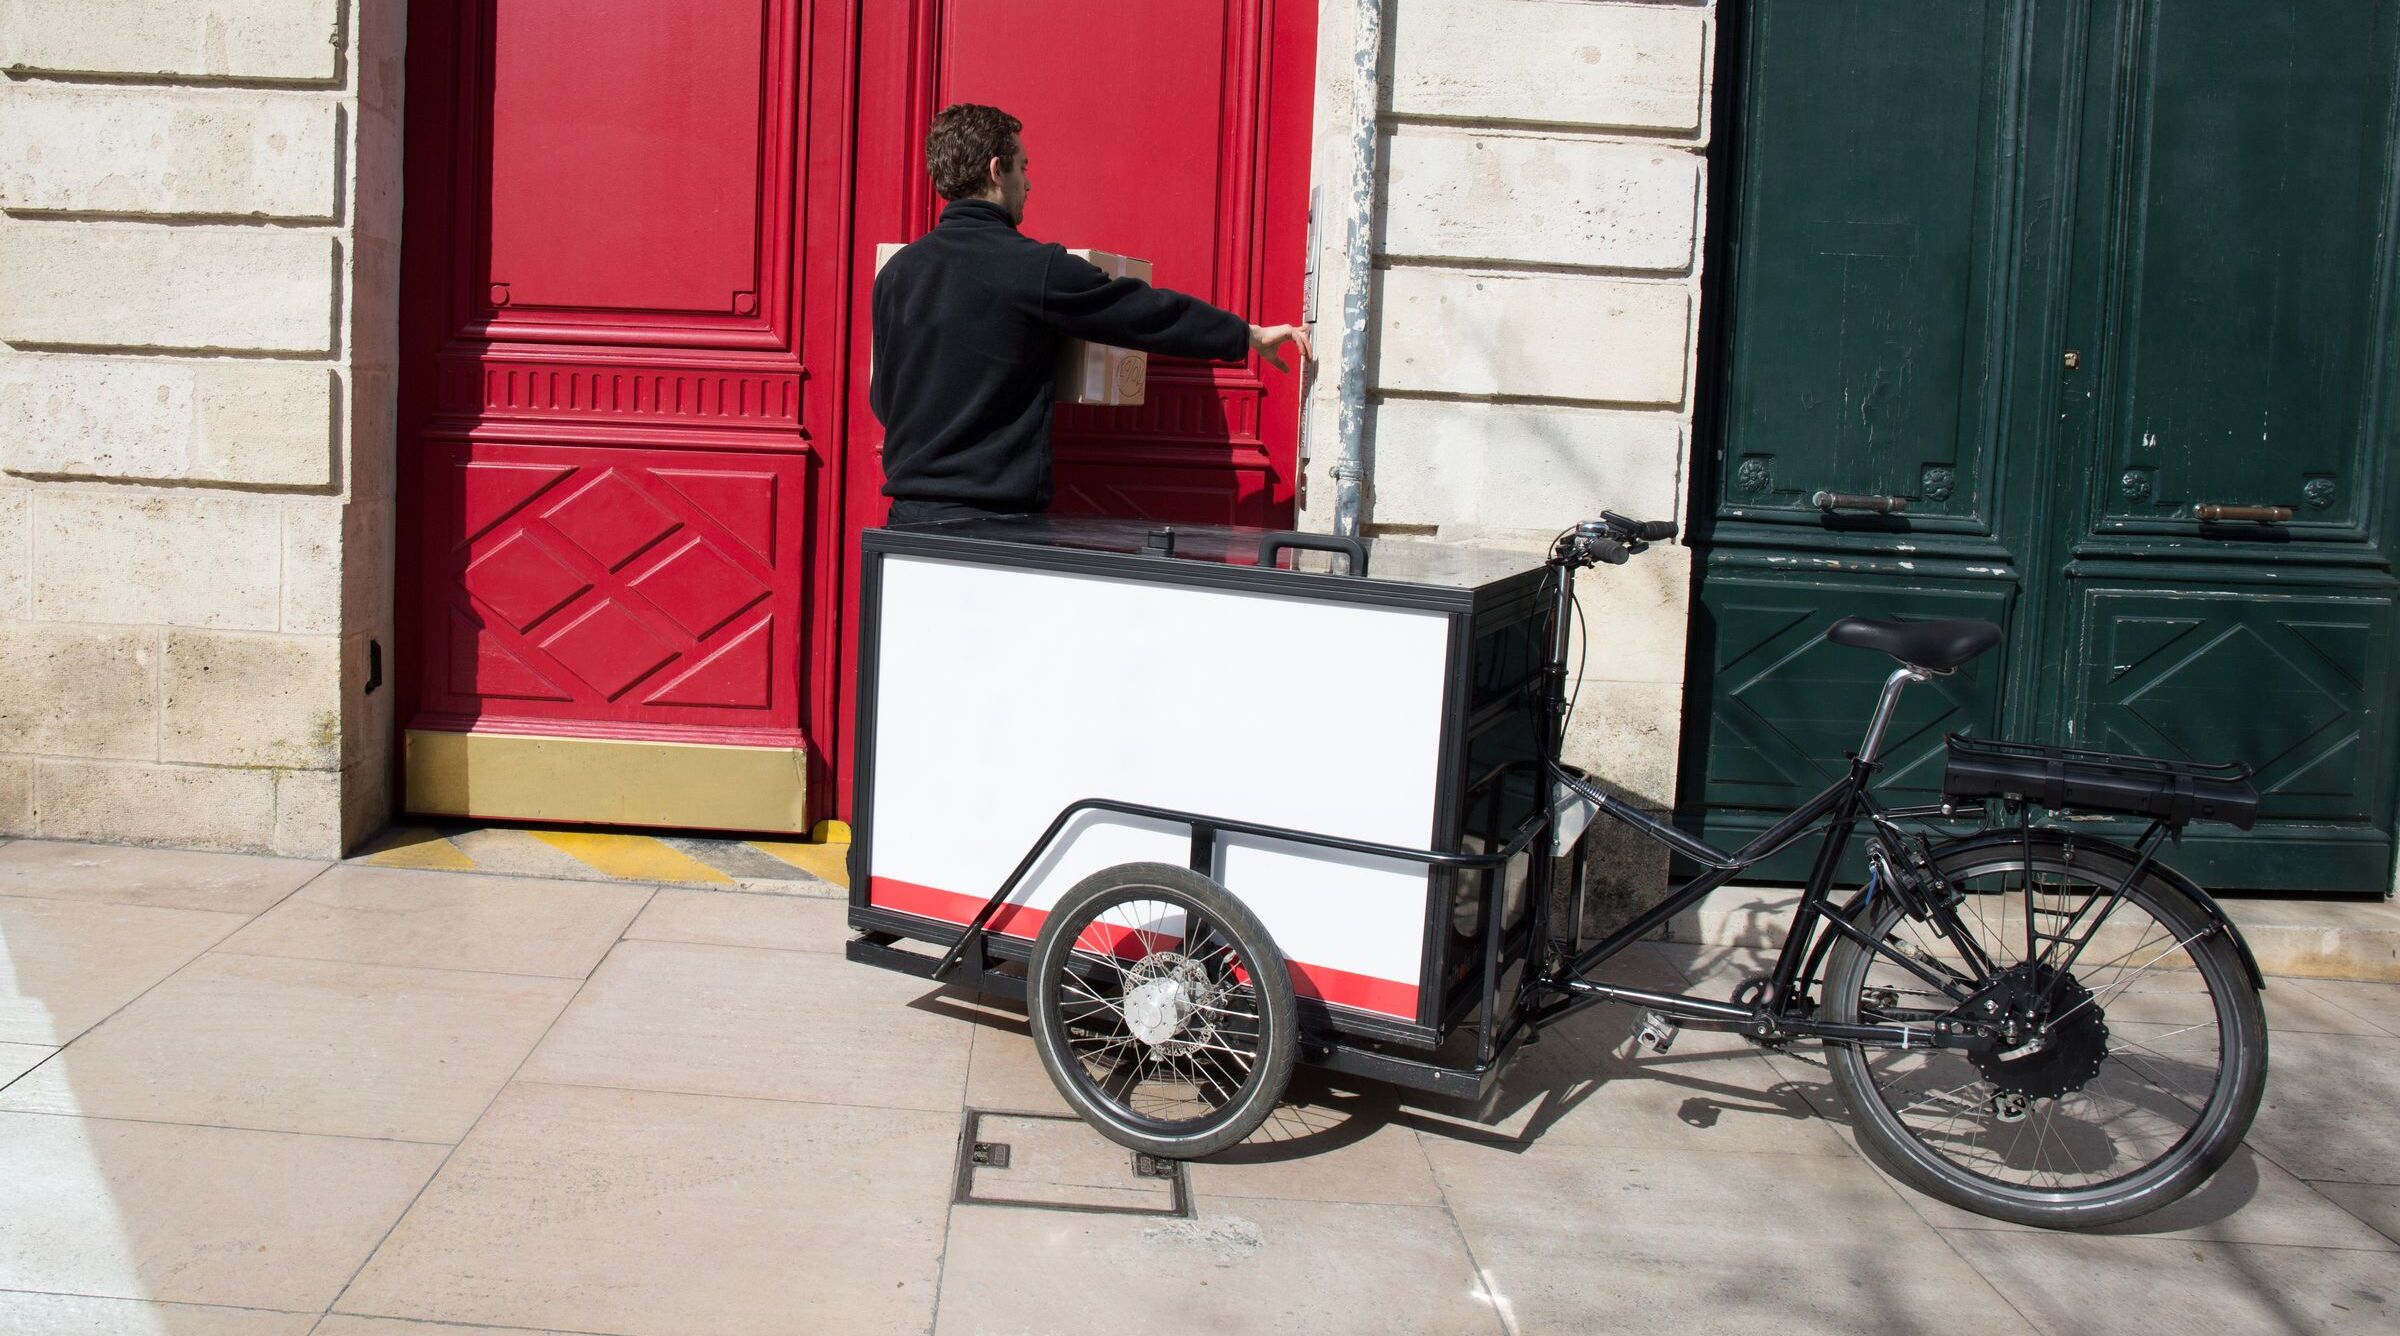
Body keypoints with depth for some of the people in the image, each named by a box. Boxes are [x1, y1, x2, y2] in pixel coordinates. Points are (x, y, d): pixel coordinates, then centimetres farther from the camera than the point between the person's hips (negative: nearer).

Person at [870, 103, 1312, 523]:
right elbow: (1147, 311, 0)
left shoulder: (896, 271, 8)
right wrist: (1251, 335, 13)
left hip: (908, 514, 5)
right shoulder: (1037, 269, -9)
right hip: (993, 519, -5)